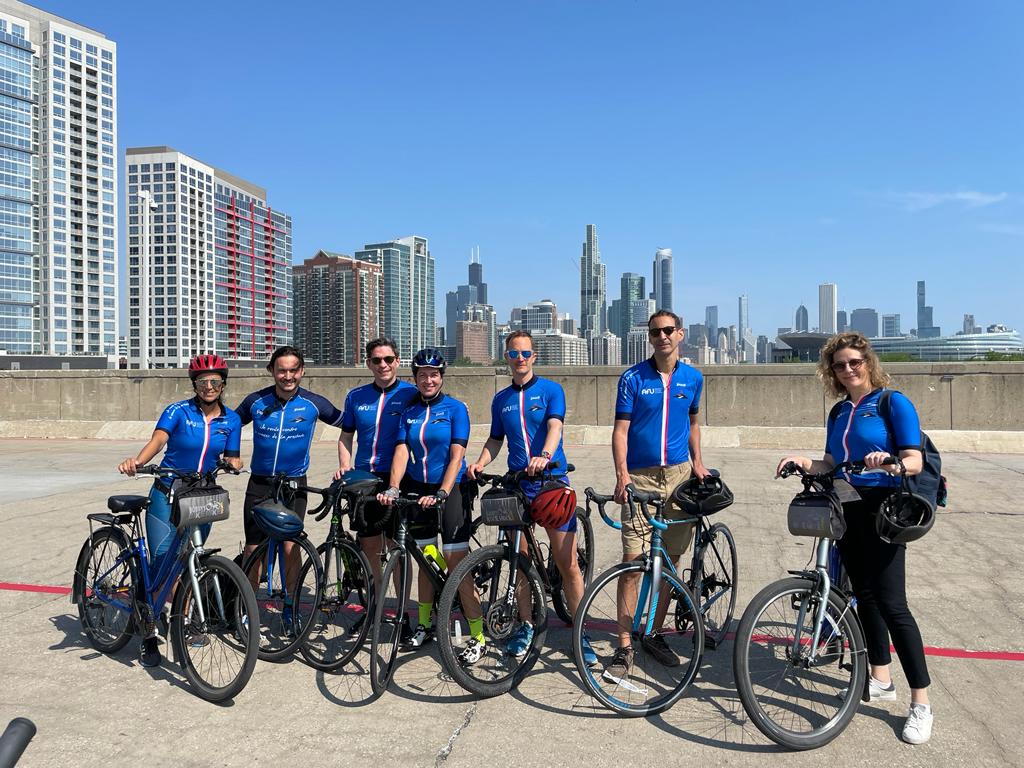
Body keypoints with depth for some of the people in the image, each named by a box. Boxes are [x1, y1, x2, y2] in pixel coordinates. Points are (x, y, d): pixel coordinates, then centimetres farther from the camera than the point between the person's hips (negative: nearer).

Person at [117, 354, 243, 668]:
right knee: (161, 563, -9)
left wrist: (233, 465, -22)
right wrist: (136, 461, -48)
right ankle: (149, 635, 2)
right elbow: (157, 440, -28)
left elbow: (232, 460, 3)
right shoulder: (178, 411, -10)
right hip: (167, 496, -3)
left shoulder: (231, 420, 1)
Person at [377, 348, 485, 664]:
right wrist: (393, 489, -17)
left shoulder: (455, 408, -5)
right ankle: (424, 625, 29)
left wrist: (442, 493, -23)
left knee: (456, 564, -8)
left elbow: (456, 455, -12)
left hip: (450, 490, -4)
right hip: (418, 490, 4)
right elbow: (402, 451, -2)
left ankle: (477, 637, -2)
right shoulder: (409, 411, 7)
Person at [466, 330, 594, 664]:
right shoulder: (501, 399, 12)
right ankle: (525, 626, 25)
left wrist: (544, 455, -36)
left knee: (568, 563, -3)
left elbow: (554, 426, -16)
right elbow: (495, 440, 17)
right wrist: (480, 463, -3)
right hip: (516, 485, 4)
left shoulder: (551, 390, -1)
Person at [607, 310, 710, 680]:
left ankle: (654, 634, 25)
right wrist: (621, 474, -17)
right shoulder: (632, 378, -3)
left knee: (670, 559, 9)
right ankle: (624, 647, 1)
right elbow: (620, 430, -5)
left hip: (679, 475, 4)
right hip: (641, 478, -3)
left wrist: (697, 462, 9)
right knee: (633, 560, -7)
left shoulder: (693, 378, 8)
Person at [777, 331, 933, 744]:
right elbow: (832, 465, 12)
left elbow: (915, 461, -12)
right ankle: (880, 679, 26)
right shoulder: (839, 413, 13)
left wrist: (891, 464, -32)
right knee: (865, 595, 12)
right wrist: (804, 462, -6)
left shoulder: (894, 403, -5)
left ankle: (921, 703, 1)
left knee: (891, 604, -9)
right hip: (848, 510, 6)